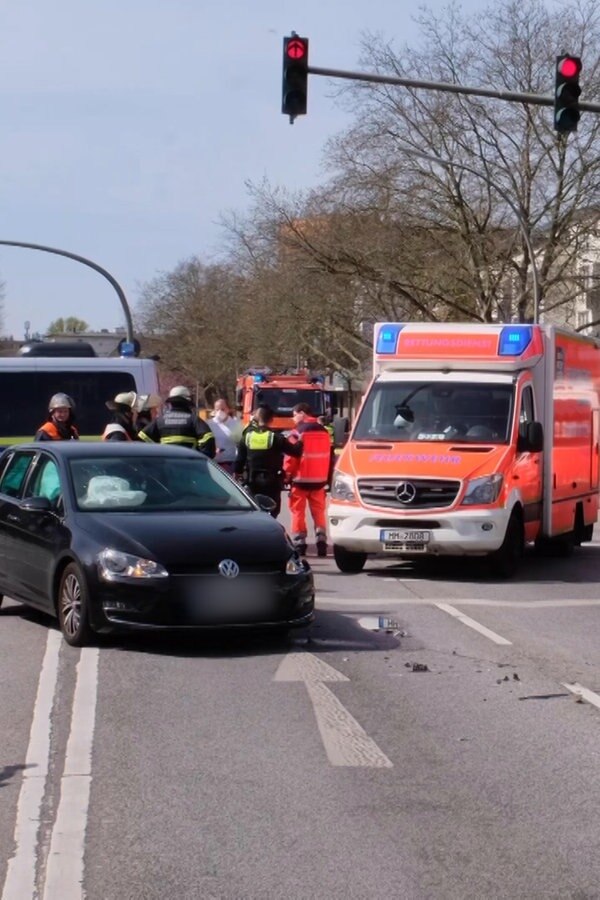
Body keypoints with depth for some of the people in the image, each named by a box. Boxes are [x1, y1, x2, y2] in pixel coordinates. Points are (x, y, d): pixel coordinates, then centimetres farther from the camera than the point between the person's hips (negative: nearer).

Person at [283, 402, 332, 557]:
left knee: (298, 512, 1)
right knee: (318, 511, 10)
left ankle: (299, 544, -3)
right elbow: (329, 456, 15)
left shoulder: (298, 431, -9)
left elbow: (291, 456, -13)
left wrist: (287, 474, -2)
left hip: (300, 479, -5)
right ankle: (321, 541, 0)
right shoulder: (323, 431, 11)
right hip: (319, 479, 5)